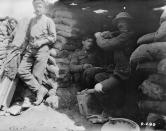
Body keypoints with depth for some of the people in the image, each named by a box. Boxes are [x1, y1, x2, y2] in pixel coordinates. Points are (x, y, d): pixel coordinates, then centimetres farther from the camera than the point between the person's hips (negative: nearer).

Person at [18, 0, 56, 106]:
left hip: (42, 49, -5)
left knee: (37, 75, -8)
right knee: (22, 71, -11)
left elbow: (53, 38, 0)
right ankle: (40, 89, -9)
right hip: (30, 49, 5)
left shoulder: (48, 21, 5)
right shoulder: (32, 20, 21)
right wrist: (28, 43, 9)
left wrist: (41, 42, -11)